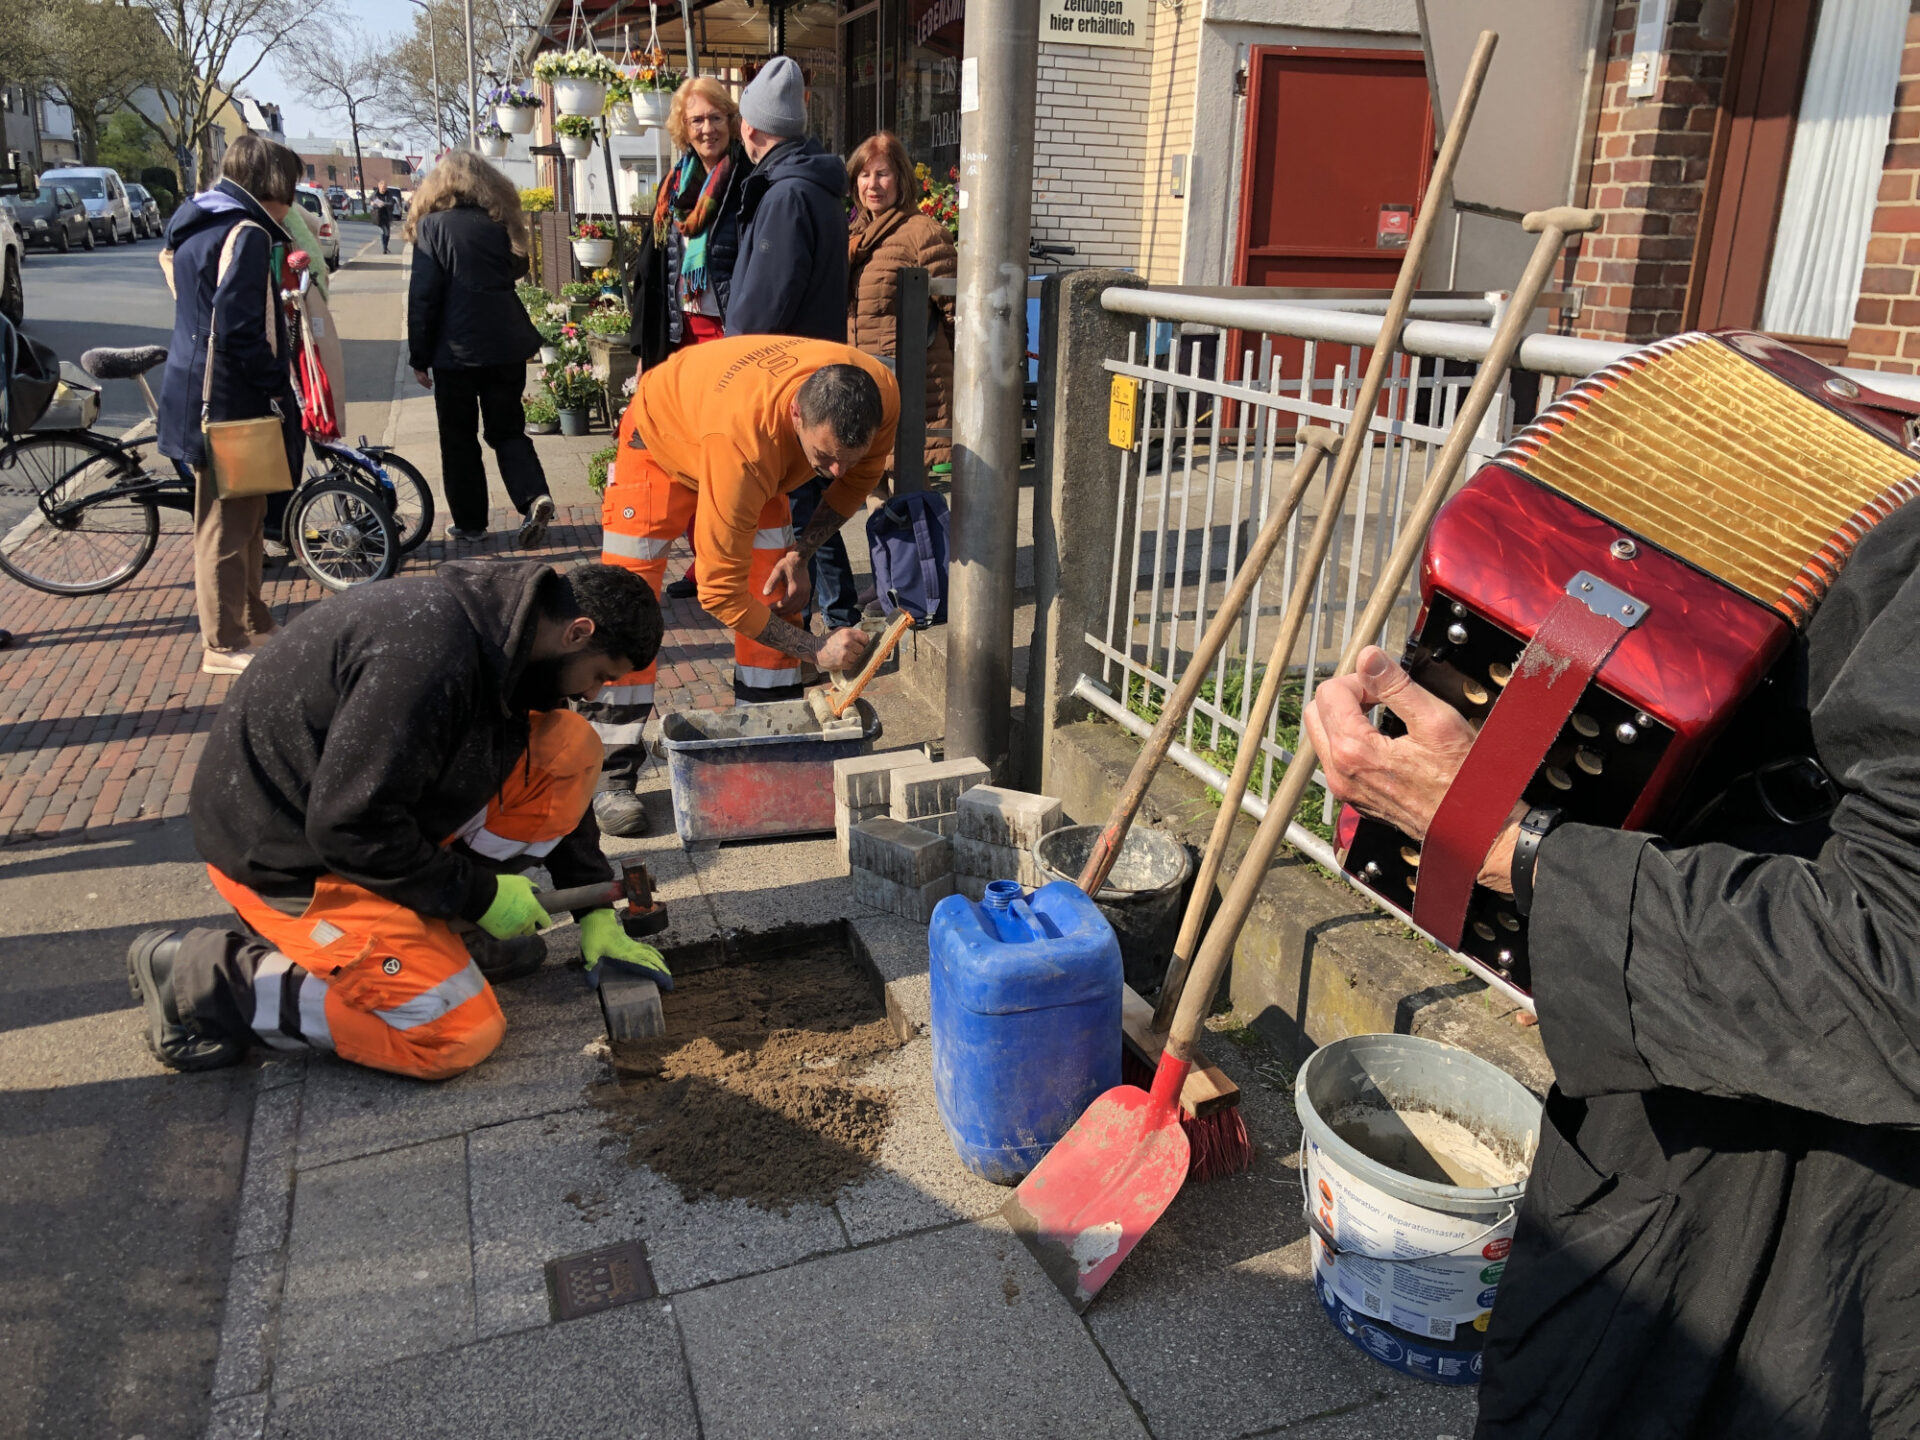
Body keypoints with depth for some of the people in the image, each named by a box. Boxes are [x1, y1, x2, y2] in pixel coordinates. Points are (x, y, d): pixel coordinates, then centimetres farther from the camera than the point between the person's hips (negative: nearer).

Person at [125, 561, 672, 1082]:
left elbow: (550, 784, 10)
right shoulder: (431, 658, -32)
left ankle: (446, 924, 7)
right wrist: (479, 894, -18)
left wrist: (595, 911, 7)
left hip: (369, 808, 9)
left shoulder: (506, 630, -2)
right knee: (460, 1034, -12)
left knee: (570, 748, -5)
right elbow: (348, 830, -29)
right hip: (286, 851, -9)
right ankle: (207, 977, -2)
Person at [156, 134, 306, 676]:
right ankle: (224, 644, 7)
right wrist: (278, 393, -16)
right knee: (226, 524, -2)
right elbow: (239, 330, -24)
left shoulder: (199, 227, 15)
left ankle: (252, 623, 30)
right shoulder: (246, 234, -16)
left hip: (199, 394, 10)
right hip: (228, 402, -10)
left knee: (242, 516, 19)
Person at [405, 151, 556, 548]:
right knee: (507, 430, 13)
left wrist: (420, 357, -3)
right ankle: (534, 497, -10)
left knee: (459, 439, 10)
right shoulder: (501, 223, 3)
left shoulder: (433, 225, -8)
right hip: (507, 346, 4)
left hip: (456, 350, -3)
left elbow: (423, 296, -9)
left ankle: (470, 523, 14)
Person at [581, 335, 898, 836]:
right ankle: (612, 775, -5)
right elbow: (720, 591, -38)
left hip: (764, 455, 5)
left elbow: (857, 478, -6)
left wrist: (801, 552, -17)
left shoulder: (881, 396, -32)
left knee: (777, 594, -4)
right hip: (665, 435, -5)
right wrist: (816, 650, -37)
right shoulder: (741, 444, -47)